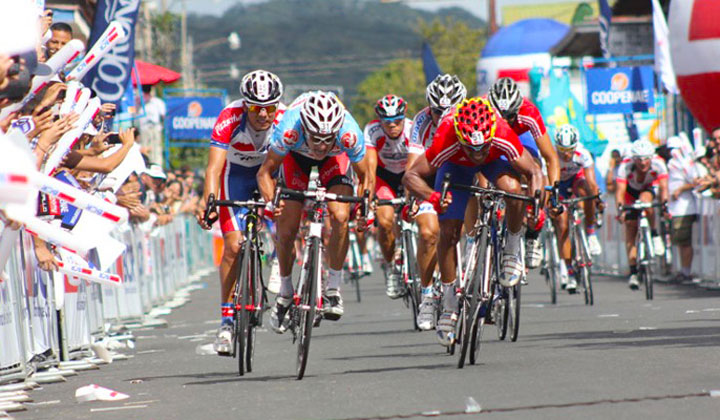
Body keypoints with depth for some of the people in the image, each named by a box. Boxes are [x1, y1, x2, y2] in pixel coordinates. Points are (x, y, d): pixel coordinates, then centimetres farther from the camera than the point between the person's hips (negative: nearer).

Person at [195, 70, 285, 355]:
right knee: (233, 245, -11)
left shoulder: (286, 119, -29)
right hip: (237, 173, -2)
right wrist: (209, 200, -56)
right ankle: (227, 319, -5)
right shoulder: (230, 119, -33)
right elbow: (214, 166, -40)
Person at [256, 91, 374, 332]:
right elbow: (265, 172, -27)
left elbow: (366, 176, -21)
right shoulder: (289, 129, -41)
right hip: (296, 156, 0)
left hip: (335, 160, 0)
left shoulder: (349, 134, -40)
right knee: (287, 229, -6)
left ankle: (333, 289, -7)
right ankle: (285, 292, 18)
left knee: (340, 217, -23)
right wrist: (270, 201, -45)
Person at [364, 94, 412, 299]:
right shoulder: (372, 131, -28)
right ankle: (390, 266, 2)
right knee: (385, 221, -21)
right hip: (384, 175, 0)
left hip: (408, 175, 0)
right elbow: (370, 167, -36)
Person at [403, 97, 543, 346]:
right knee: (449, 232, -8)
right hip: (456, 165, 0)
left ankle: (513, 251, -8)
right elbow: (410, 176, -36)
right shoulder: (446, 141, -42)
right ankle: (449, 305, 9)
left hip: (495, 161, 0)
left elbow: (533, 172, -29)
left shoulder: (503, 137, -40)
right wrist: (431, 197, -55)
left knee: (514, 188, -33)